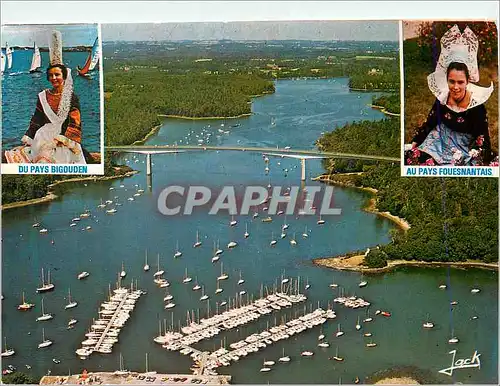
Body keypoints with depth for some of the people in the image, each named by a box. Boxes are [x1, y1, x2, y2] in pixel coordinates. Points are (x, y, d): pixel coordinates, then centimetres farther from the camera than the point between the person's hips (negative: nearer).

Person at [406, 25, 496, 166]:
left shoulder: (477, 104, -17)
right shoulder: (441, 97, -6)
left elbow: (481, 137, -12)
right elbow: (430, 122, 7)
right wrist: (414, 142, 4)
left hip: (467, 147, -4)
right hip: (442, 142, 4)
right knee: (411, 158, -15)